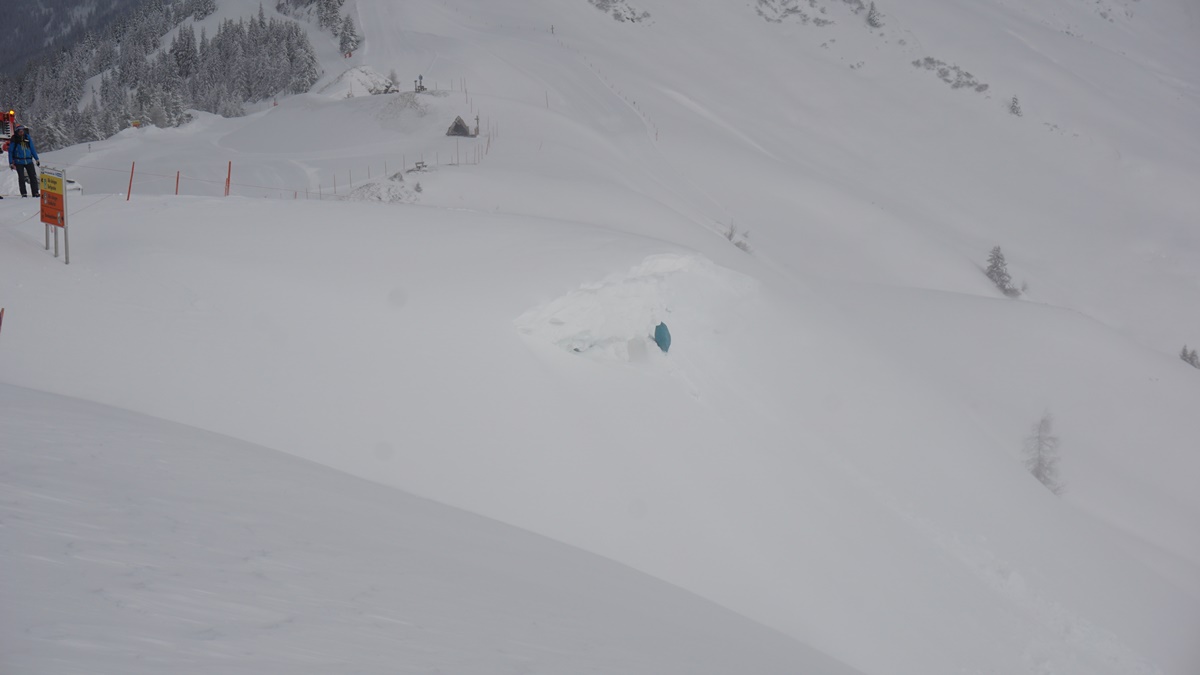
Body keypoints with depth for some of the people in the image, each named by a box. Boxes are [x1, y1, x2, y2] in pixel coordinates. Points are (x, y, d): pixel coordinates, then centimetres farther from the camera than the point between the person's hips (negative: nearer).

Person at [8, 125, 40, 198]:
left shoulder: (28, 137, 4)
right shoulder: (14, 139, -5)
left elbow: (32, 148, 14)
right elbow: (10, 151, 1)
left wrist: (37, 159, 15)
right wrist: (11, 163, -2)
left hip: (29, 161, 3)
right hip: (19, 162, -3)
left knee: (33, 176, -2)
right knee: (21, 177, -3)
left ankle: (35, 193, 4)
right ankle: (23, 193, 5)